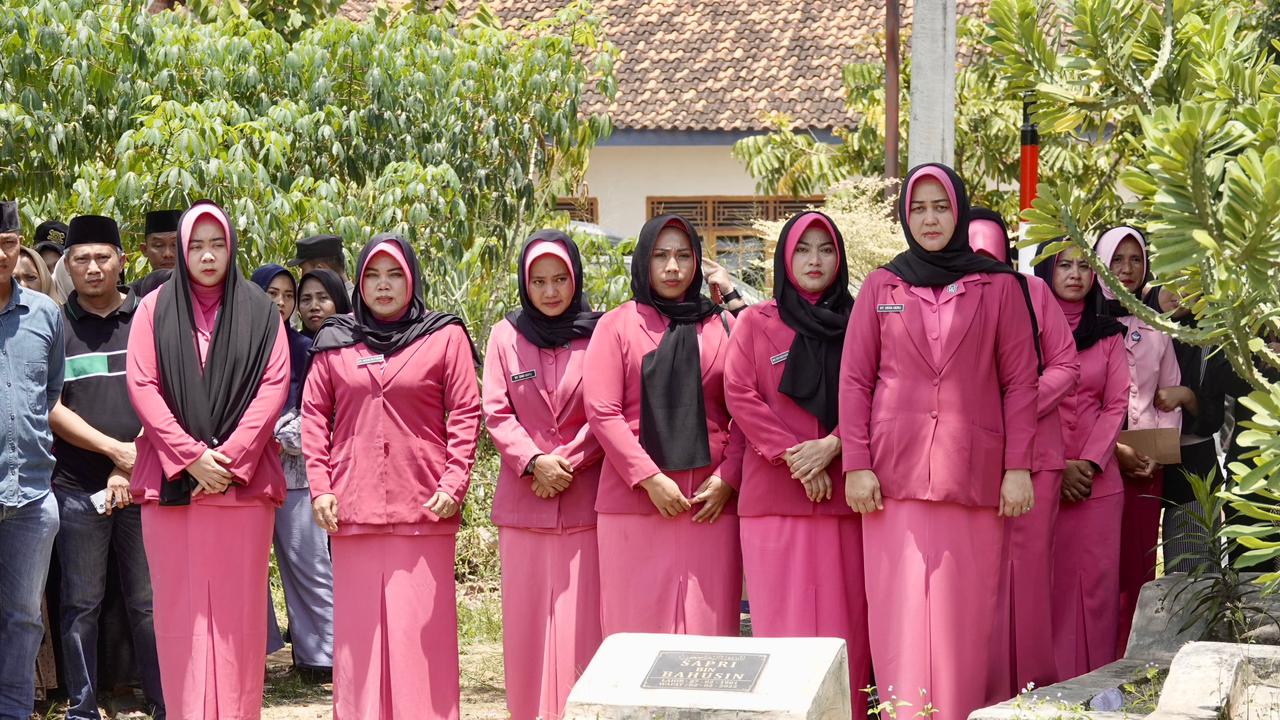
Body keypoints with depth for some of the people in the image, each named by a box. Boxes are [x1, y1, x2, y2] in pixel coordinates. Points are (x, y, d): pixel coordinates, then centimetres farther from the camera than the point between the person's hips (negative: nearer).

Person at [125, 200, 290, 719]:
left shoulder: (260, 311, 7)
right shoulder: (154, 309, 6)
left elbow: (274, 386, 0)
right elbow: (142, 385, -1)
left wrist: (229, 458, -11)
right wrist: (191, 456, -11)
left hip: (243, 478, 0)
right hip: (170, 477, 0)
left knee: (238, 605, -1)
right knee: (179, 603, 0)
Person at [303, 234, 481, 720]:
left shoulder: (445, 337, 3)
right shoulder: (335, 341, 10)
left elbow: (465, 415, 1)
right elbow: (314, 416, 10)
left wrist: (454, 483, -8)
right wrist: (320, 487, 2)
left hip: (422, 508, -2)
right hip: (353, 508, 2)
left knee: (420, 627, -3)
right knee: (359, 627, 5)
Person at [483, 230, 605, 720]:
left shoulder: (597, 336, 3)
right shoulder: (505, 336, 7)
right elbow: (496, 413, 2)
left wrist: (567, 463, -11)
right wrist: (534, 462, -12)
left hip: (584, 500, -2)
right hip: (522, 501, 2)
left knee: (581, 617, -4)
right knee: (527, 617, 3)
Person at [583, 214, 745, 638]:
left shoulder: (721, 327, 13)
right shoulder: (618, 325, 7)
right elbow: (601, 411, -2)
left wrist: (727, 479, -5)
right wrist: (649, 479, -10)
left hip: (710, 503, 2)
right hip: (634, 503, -1)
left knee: (710, 627, -1)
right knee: (637, 627, -2)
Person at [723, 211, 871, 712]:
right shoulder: (756, 323, 10)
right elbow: (739, 395, 0)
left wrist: (832, 446, -11)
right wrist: (794, 456, -10)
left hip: (843, 494, 1)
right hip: (776, 496, -1)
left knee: (845, 622, -2)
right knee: (784, 620, -4)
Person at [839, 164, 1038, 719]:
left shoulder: (999, 287, 7)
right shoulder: (880, 287, 10)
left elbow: (1019, 382, 6)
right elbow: (854, 381, 7)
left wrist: (1018, 467, -1)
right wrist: (856, 465, -2)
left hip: (973, 475, 0)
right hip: (895, 475, 0)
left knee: (963, 616, -2)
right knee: (900, 612, -4)